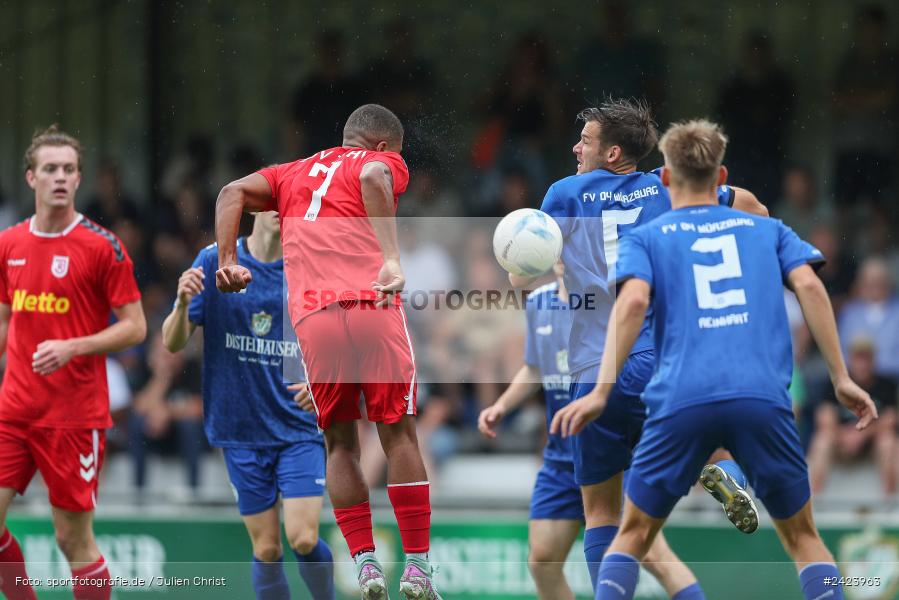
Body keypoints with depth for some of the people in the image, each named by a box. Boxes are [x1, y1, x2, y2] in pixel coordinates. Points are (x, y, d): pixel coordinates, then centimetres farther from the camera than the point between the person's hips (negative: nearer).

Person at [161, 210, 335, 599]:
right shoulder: (214, 261, -3)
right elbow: (172, 343, -3)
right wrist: (183, 303, -24)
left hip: (298, 426, 0)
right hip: (240, 431, 0)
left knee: (303, 539, -12)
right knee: (266, 549, 2)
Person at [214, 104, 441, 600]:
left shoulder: (293, 173, 28)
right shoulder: (385, 162, 14)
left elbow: (234, 192, 13)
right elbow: (374, 177, -10)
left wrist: (227, 261, 7)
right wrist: (390, 258, -18)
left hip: (312, 316, 3)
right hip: (374, 309, -3)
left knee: (340, 445, 12)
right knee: (399, 436, 4)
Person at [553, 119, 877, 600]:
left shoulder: (645, 239, 17)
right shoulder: (767, 230, 22)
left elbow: (633, 302, -2)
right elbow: (809, 287, 6)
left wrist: (602, 390, -9)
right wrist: (840, 378, 4)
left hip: (681, 402, -1)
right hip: (764, 398, 1)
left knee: (634, 534, 15)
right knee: (801, 535, 16)